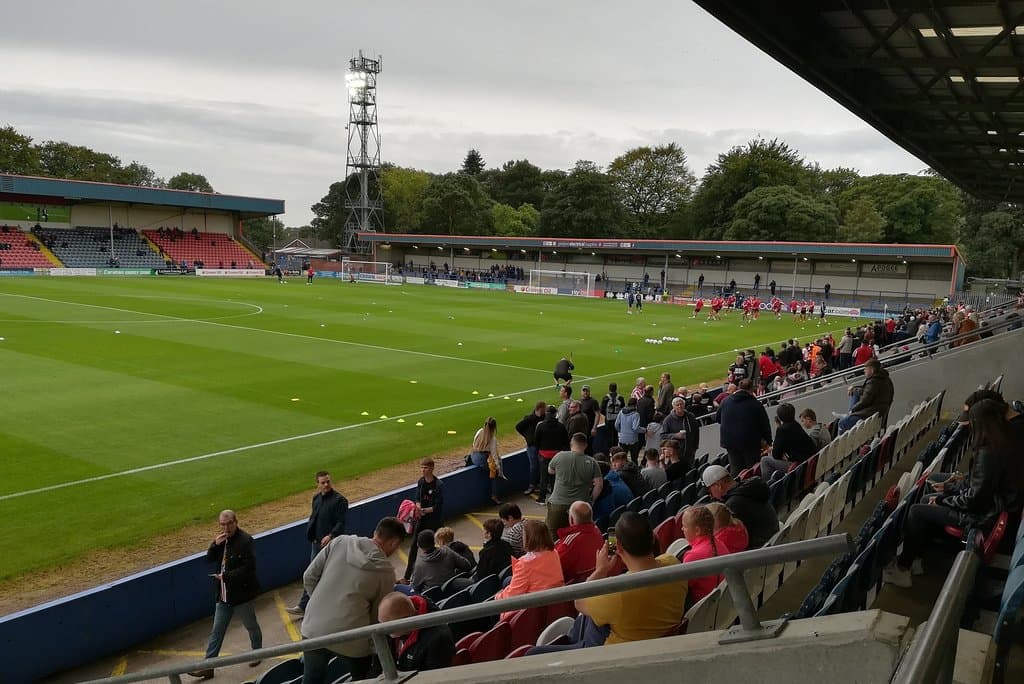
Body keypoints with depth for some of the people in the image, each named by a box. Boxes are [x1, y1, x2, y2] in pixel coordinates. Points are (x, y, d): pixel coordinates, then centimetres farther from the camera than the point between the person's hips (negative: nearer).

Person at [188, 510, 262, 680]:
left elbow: (249, 568, -25)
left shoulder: (245, 540, -21)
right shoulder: (223, 538, 4)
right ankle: (208, 667, 17)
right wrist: (215, 544, -13)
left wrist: (226, 575, -22)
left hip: (241, 593, -6)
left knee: (251, 626, 15)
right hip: (224, 594, 7)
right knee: (217, 631, 10)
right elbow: (209, 559, 5)